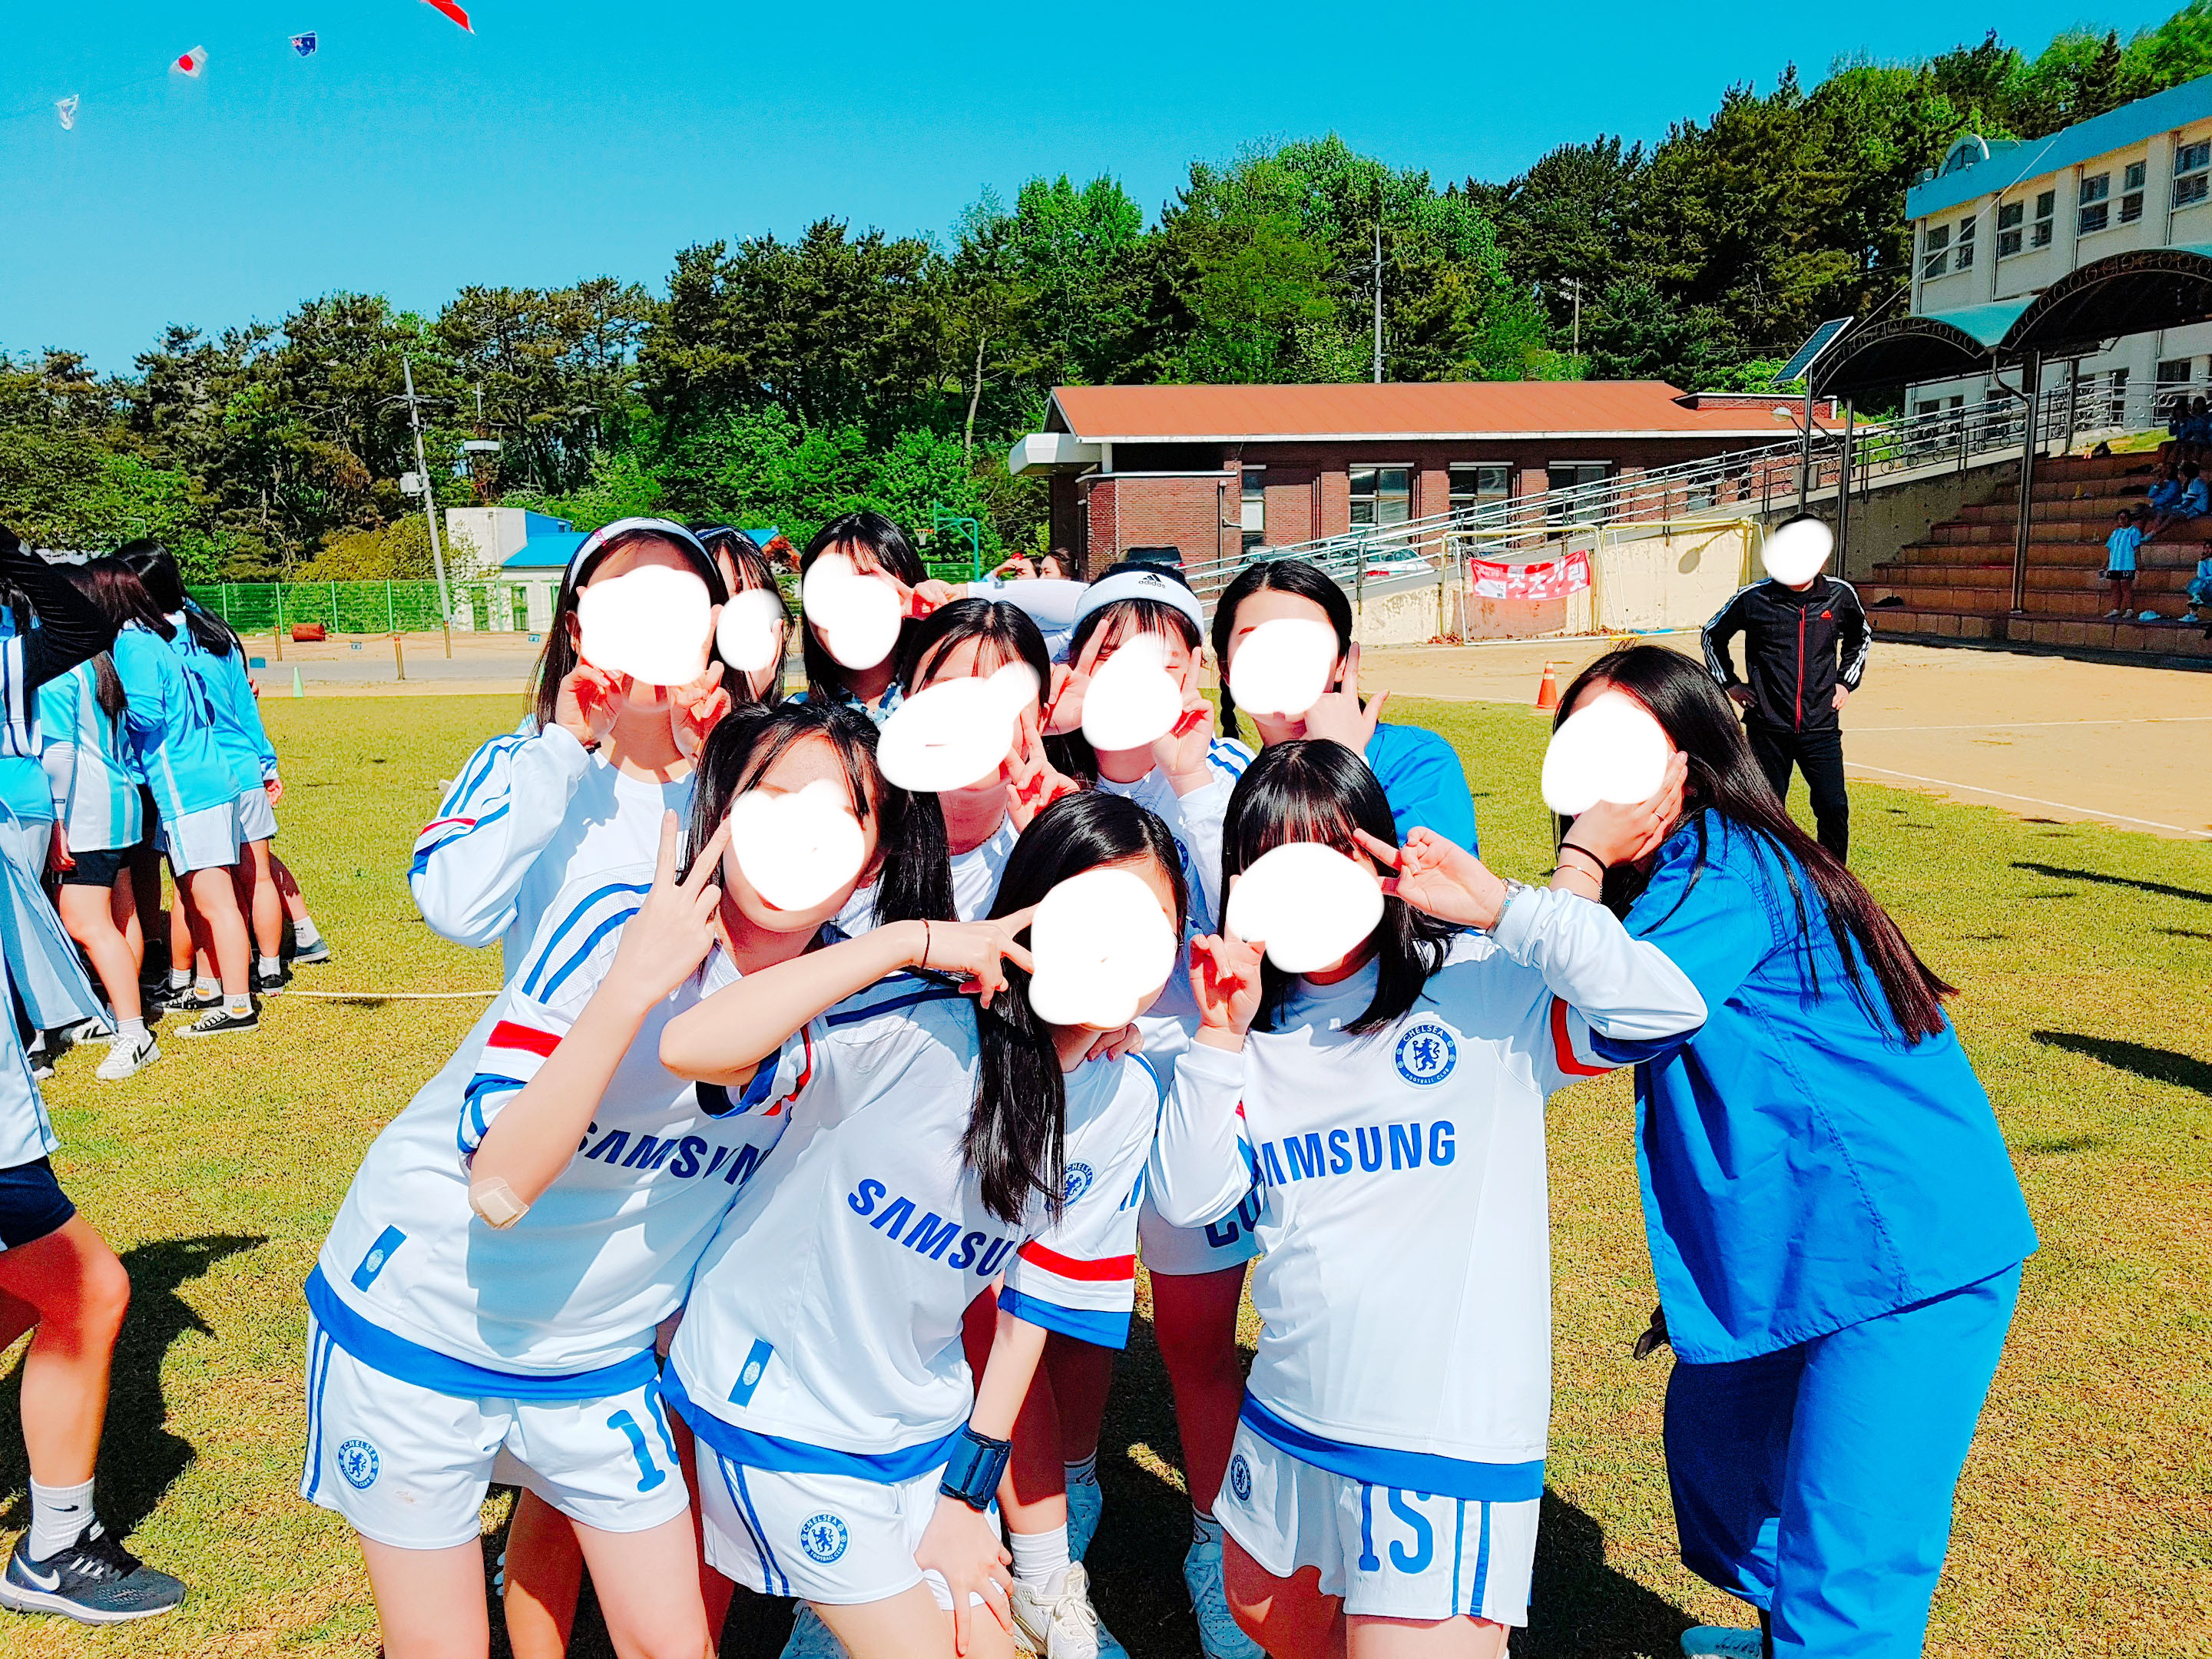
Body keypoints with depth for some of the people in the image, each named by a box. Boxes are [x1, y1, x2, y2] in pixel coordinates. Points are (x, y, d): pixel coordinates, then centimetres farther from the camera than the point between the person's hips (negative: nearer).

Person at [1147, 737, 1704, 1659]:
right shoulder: (1260, 1026, 2)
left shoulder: (1483, 988, -10)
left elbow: (1669, 1009, -23)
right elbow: (1185, 1199, -3)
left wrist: (1499, 905, -23)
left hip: (1452, 1433, -6)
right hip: (1288, 1417, 6)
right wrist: (1219, 1039, -13)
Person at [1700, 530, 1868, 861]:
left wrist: (1845, 682, 15)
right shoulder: (1754, 598, -5)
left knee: (1834, 808, -5)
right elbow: (1713, 635, 14)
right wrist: (1729, 684, 9)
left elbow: (1861, 637, 24)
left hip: (1821, 727, 1)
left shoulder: (1840, 594, 2)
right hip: (1768, 728, -1)